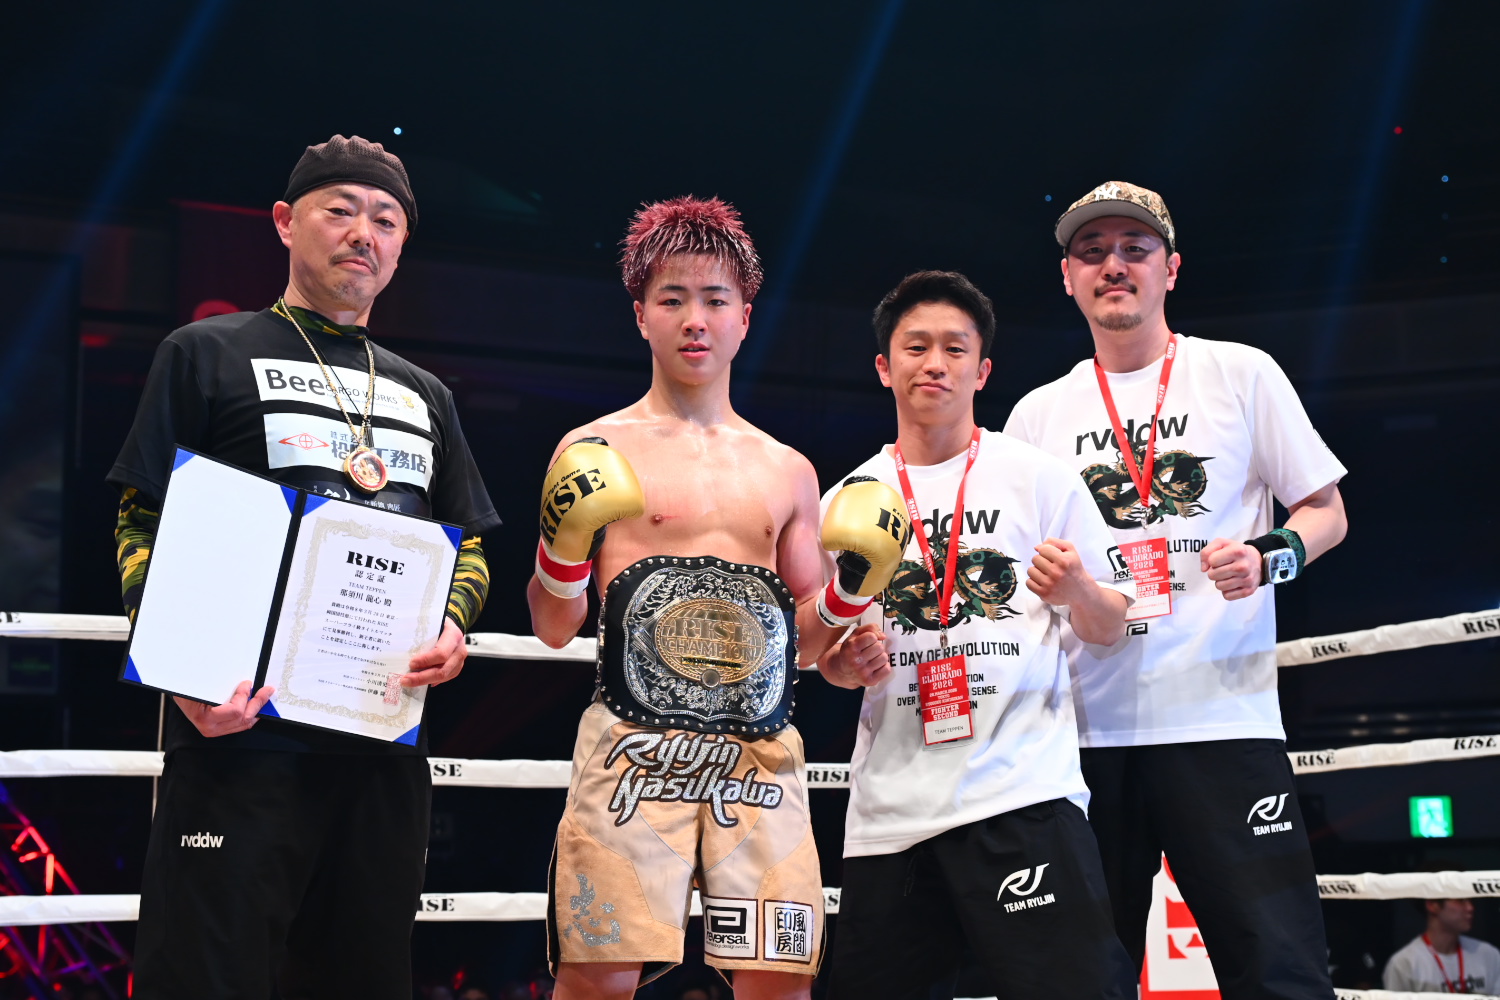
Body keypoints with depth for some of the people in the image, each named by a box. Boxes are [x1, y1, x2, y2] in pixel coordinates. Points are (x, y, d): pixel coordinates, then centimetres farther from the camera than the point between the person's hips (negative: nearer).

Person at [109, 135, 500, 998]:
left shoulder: (425, 396, 20)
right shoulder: (208, 356, 6)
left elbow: (471, 546, 23)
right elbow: (144, 529, 0)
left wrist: (454, 625, -1)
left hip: (388, 738, 5)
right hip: (241, 730, -5)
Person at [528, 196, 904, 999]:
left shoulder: (787, 472, 18)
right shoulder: (598, 452, 6)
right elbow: (553, 629, 5)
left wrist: (857, 584, 2)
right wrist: (566, 538, -12)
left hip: (762, 752, 4)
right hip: (635, 744, -3)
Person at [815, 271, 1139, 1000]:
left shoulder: (1040, 479, 5)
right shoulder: (846, 501, 12)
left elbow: (1110, 627, 7)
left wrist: (1078, 594, -14)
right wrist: (851, 664, -3)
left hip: (1023, 792, -3)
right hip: (890, 807, 4)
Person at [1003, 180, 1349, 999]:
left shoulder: (1241, 374, 8)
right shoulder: (1038, 414, 14)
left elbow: (1326, 511, 10)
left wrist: (1269, 556, -11)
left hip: (1223, 716, -3)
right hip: (1086, 725, 3)